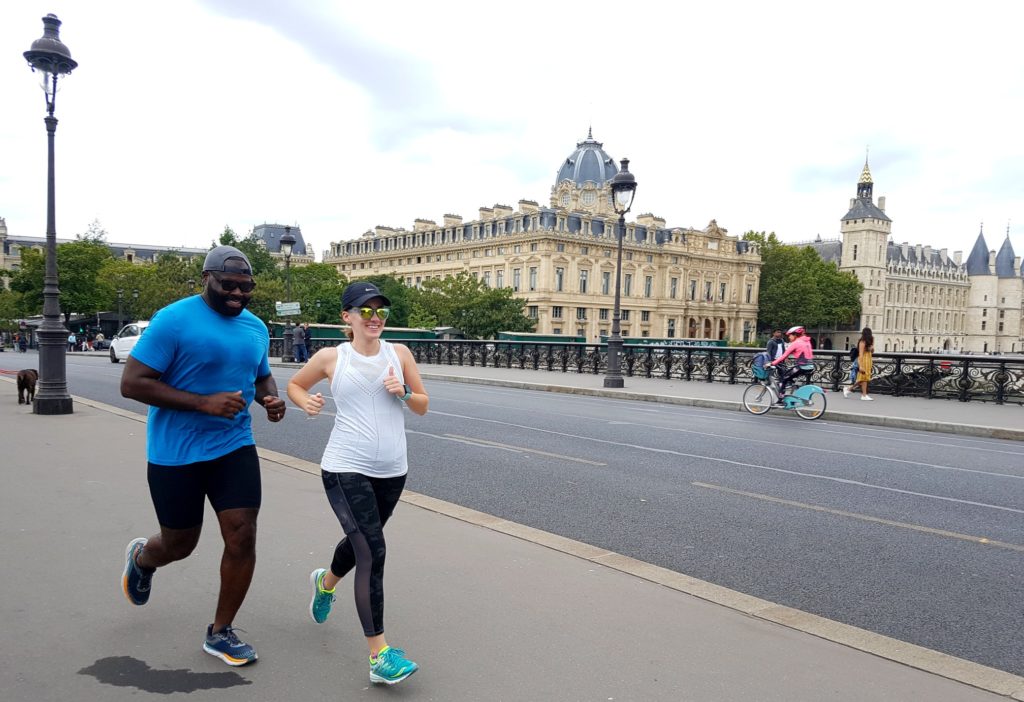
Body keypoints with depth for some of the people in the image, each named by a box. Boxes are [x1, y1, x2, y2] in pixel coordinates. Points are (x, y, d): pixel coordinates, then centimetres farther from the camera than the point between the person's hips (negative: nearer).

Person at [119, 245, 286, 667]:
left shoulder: (256, 328, 5)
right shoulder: (174, 320, -14)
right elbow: (131, 383, -17)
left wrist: (271, 399, -3)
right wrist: (203, 402, -25)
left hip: (234, 447, 4)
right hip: (176, 453, -4)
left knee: (242, 538, -3)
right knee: (180, 544, 11)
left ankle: (221, 632, 17)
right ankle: (141, 558, 50)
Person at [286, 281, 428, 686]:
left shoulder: (399, 354, 3)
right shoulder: (331, 358, -3)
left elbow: (423, 406, 8)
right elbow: (294, 384, 13)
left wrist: (403, 392, -12)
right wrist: (306, 402, -8)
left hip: (392, 472, 4)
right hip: (346, 470, -4)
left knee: (360, 541, 24)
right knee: (372, 553, -15)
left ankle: (326, 582, 59)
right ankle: (379, 656, -9)